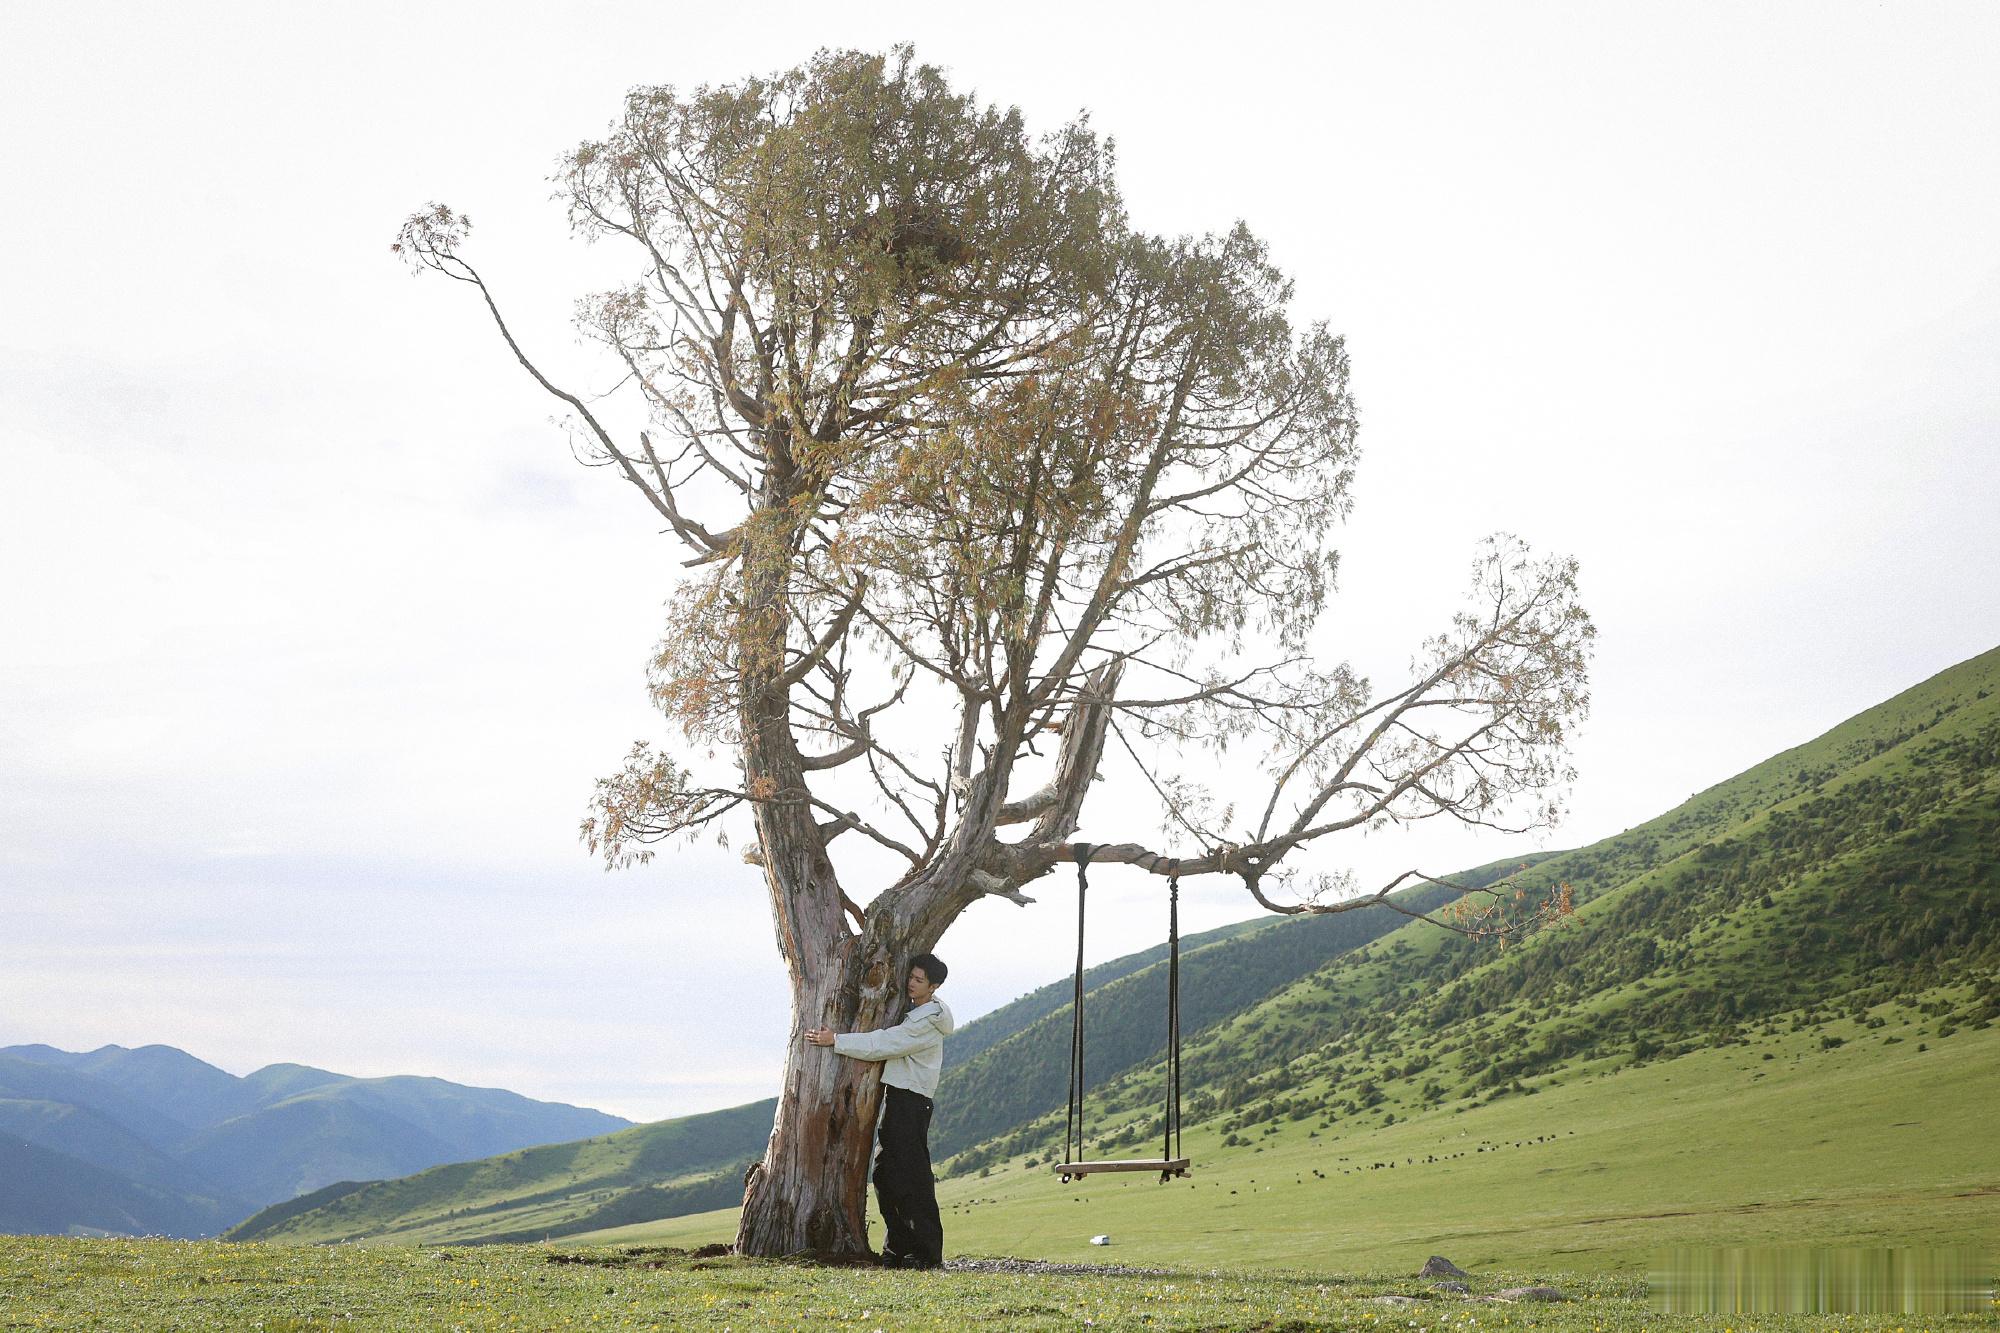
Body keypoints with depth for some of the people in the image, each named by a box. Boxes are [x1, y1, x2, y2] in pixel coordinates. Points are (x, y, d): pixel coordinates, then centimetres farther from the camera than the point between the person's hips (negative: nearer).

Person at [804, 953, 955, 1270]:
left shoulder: (927, 1023, -16)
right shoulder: (911, 1010, 16)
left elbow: (881, 1045, -20)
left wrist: (835, 1040, -17)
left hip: (911, 1102, -10)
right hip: (895, 1100, 10)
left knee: (912, 1178, -11)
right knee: (886, 1176, 10)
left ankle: (928, 1252, -9)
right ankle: (899, 1248, 15)